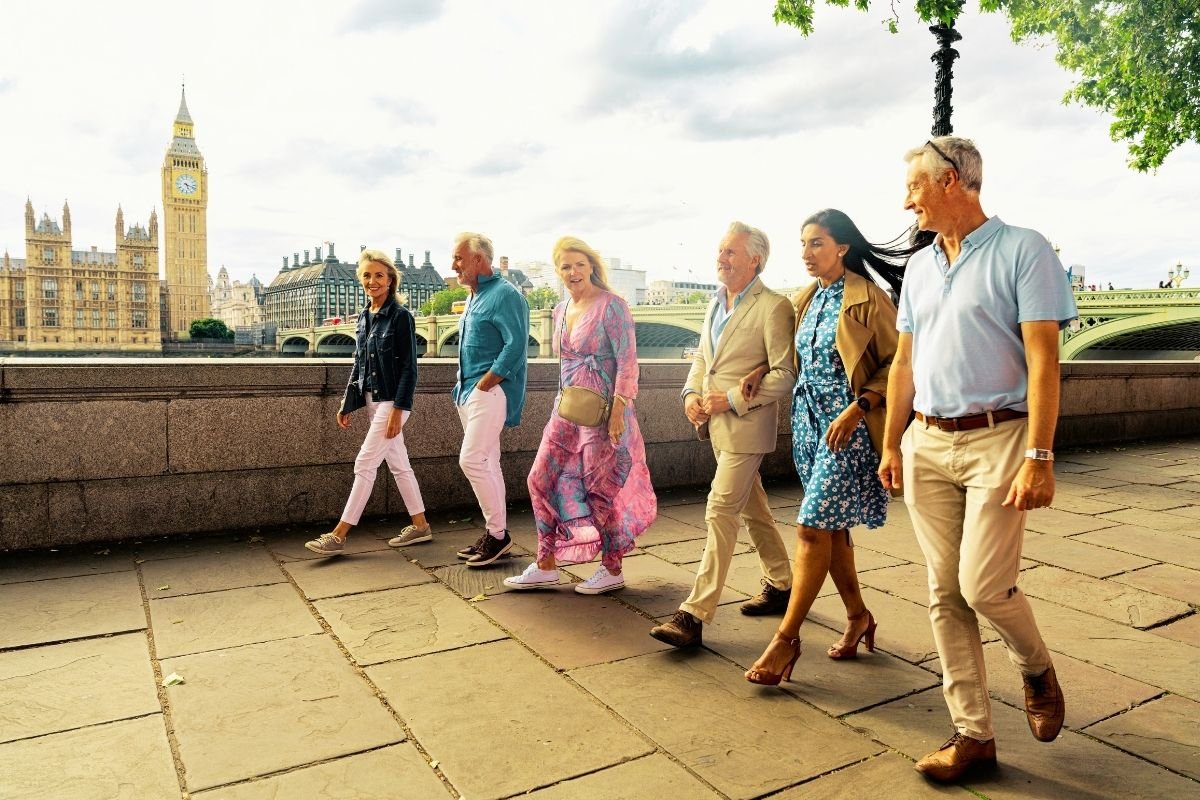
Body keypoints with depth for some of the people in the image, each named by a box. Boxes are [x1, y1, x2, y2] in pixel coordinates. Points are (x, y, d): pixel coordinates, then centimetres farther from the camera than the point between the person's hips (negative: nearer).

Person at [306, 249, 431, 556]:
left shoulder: (400, 316, -11)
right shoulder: (364, 317, 11)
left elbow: (409, 367, -13)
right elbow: (358, 366, 17)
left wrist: (398, 410, -18)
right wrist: (346, 405, 15)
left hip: (392, 401, -8)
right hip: (373, 401, 8)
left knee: (365, 464, -6)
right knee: (399, 465, 12)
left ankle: (338, 535, 0)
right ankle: (420, 526, 22)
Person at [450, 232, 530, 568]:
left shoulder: (504, 295, -12)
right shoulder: (473, 297, 18)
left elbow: (516, 346, -20)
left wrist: (483, 384, -18)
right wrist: (463, 385, 12)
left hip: (491, 391, -10)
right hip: (470, 391, 10)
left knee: (473, 459, -13)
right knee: (486, 463, 12)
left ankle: (497, 533, 0)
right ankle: (495, 533, 20)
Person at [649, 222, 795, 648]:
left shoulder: (773, 306, -13)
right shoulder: (716, 303, 12)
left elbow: (785, 375, -16)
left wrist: (732, 400, -19)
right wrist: (692, 393, 2)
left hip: (746, 425, -8)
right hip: (716, 423, 9)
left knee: (720, 513, -9)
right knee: (753, 508, 19)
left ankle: (695, 615, -5)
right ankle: (780, 585, 36)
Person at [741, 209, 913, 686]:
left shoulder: (868, 299, -9)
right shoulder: (804, 300, 12)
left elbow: (895, 363, -10)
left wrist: (856, 408, -19)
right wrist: (762, 368, 8)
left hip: (846, 424, -7)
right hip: (807, 418, 7)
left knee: (813, 525, -9)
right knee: (831, 526, 12)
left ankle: (786, 638, -2)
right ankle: (858, 617, 29)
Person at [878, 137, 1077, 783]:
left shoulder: (1023, 250, -5)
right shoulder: (920, 267, 14)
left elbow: (1043, 359, -12)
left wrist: (1039, 457, -18)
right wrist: (891, 444, 13)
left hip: (997, 440, -5)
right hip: (927, 444, 6)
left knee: (983, 584, -9)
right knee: (946, 594, 6)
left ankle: (1037, 669, 26)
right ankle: (973, 733, 18)